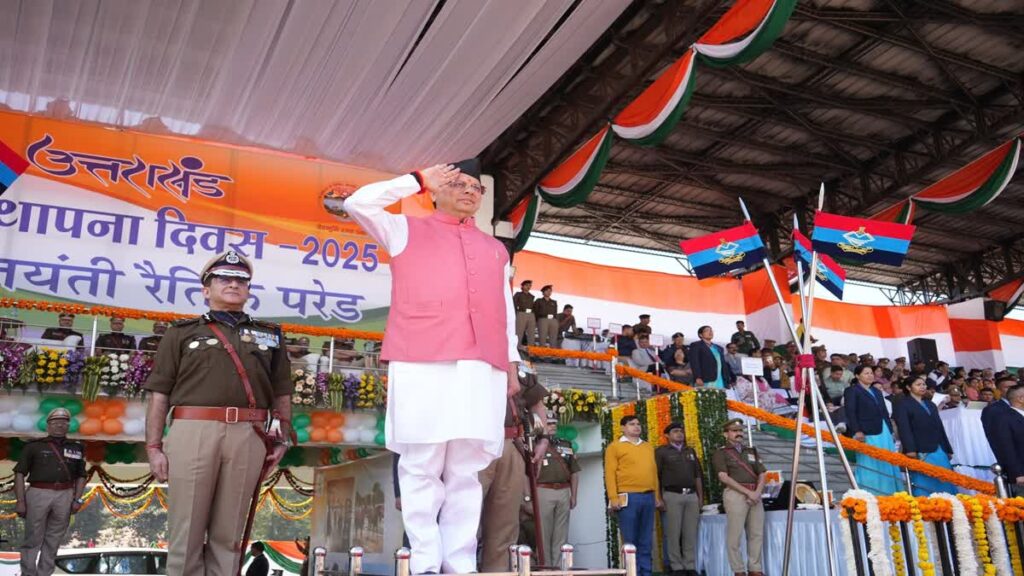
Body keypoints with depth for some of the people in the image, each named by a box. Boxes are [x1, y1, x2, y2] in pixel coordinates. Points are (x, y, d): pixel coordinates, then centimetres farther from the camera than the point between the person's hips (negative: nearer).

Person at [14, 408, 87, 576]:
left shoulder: (76, 448, 13)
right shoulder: (34, 446, 4)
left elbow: (81, 476, 15)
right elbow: (20, 474, 0)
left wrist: (77, 499, 3)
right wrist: (20, 501, -7)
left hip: (65, 496, 3)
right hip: (38, 494, -3)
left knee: (53, 541, 6)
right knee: (33, 539, 0)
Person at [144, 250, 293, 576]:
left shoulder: (269, 336, 21)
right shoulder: (183, 333, 15)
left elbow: (282, 395, 18)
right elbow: (159, 395, 9)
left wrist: (281, 440, 5)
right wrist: (153, 447, 0)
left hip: (248, 437, 1)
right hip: (192, 433, -1)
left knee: (228, 536, 4)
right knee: (186, 533, -1)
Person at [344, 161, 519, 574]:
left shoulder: (495, 250, 27)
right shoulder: (406, 231, 16)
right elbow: (357, 203, 3)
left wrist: (512, 363, 15)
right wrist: (419, 181, 6)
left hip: (481, 369, 3)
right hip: (421, 366, -3)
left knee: (466, 471, 1)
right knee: (422, 468, -5)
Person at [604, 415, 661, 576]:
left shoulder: (648, 447, 20)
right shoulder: (615, 447, 2)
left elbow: (654, 472, 19)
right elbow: (610, 473, -4)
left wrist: (657, 497, 14)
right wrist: (613, 497, -12)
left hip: (648, 497, 5)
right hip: (628, 497, -5)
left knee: (646, 541, 8)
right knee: (629, 541, -1)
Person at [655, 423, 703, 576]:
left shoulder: (690, 451, 17)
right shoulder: (661, 451, 1)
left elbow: (698, 475, 19)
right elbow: (655, 476, -3)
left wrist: (700, 496, 13)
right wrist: (658, 498, -8)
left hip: (691, 495, 4)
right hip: (672, 495, -4)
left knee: (690, 533, 4)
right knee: (674, 533, -2)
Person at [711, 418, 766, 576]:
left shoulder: (751, 452, 20)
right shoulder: (720, 453, 3)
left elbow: (762, 474, 14)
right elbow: (724, 477, -8)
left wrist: (757, 492, -6)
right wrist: (747, 492, -13)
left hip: (755, 495, 5)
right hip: (735, 494, -5)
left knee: (756, 534, 3)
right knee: (735, 535, -7)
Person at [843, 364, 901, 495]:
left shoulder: (877, 391, 22)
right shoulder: (852, 391, 0)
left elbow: (884, 412, 23)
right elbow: (850, 412, -9)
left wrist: (890, 432, 15)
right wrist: (856, 431, -20)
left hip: (884, 433, 7)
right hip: (867, 434, -7)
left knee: (887, 465, 6)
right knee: (870, 467, -7)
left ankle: (886, 494, 10)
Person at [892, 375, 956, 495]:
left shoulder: (930, 404, 23)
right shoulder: (902, 405, 1)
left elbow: (939, 427, 24)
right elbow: (903, 428, -12)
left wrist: (948, 449, 18)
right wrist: (910, 449, -23)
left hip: (938, 451, 7)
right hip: (920, 453, -6)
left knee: (944, 483, 4)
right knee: (923, 486, -7)